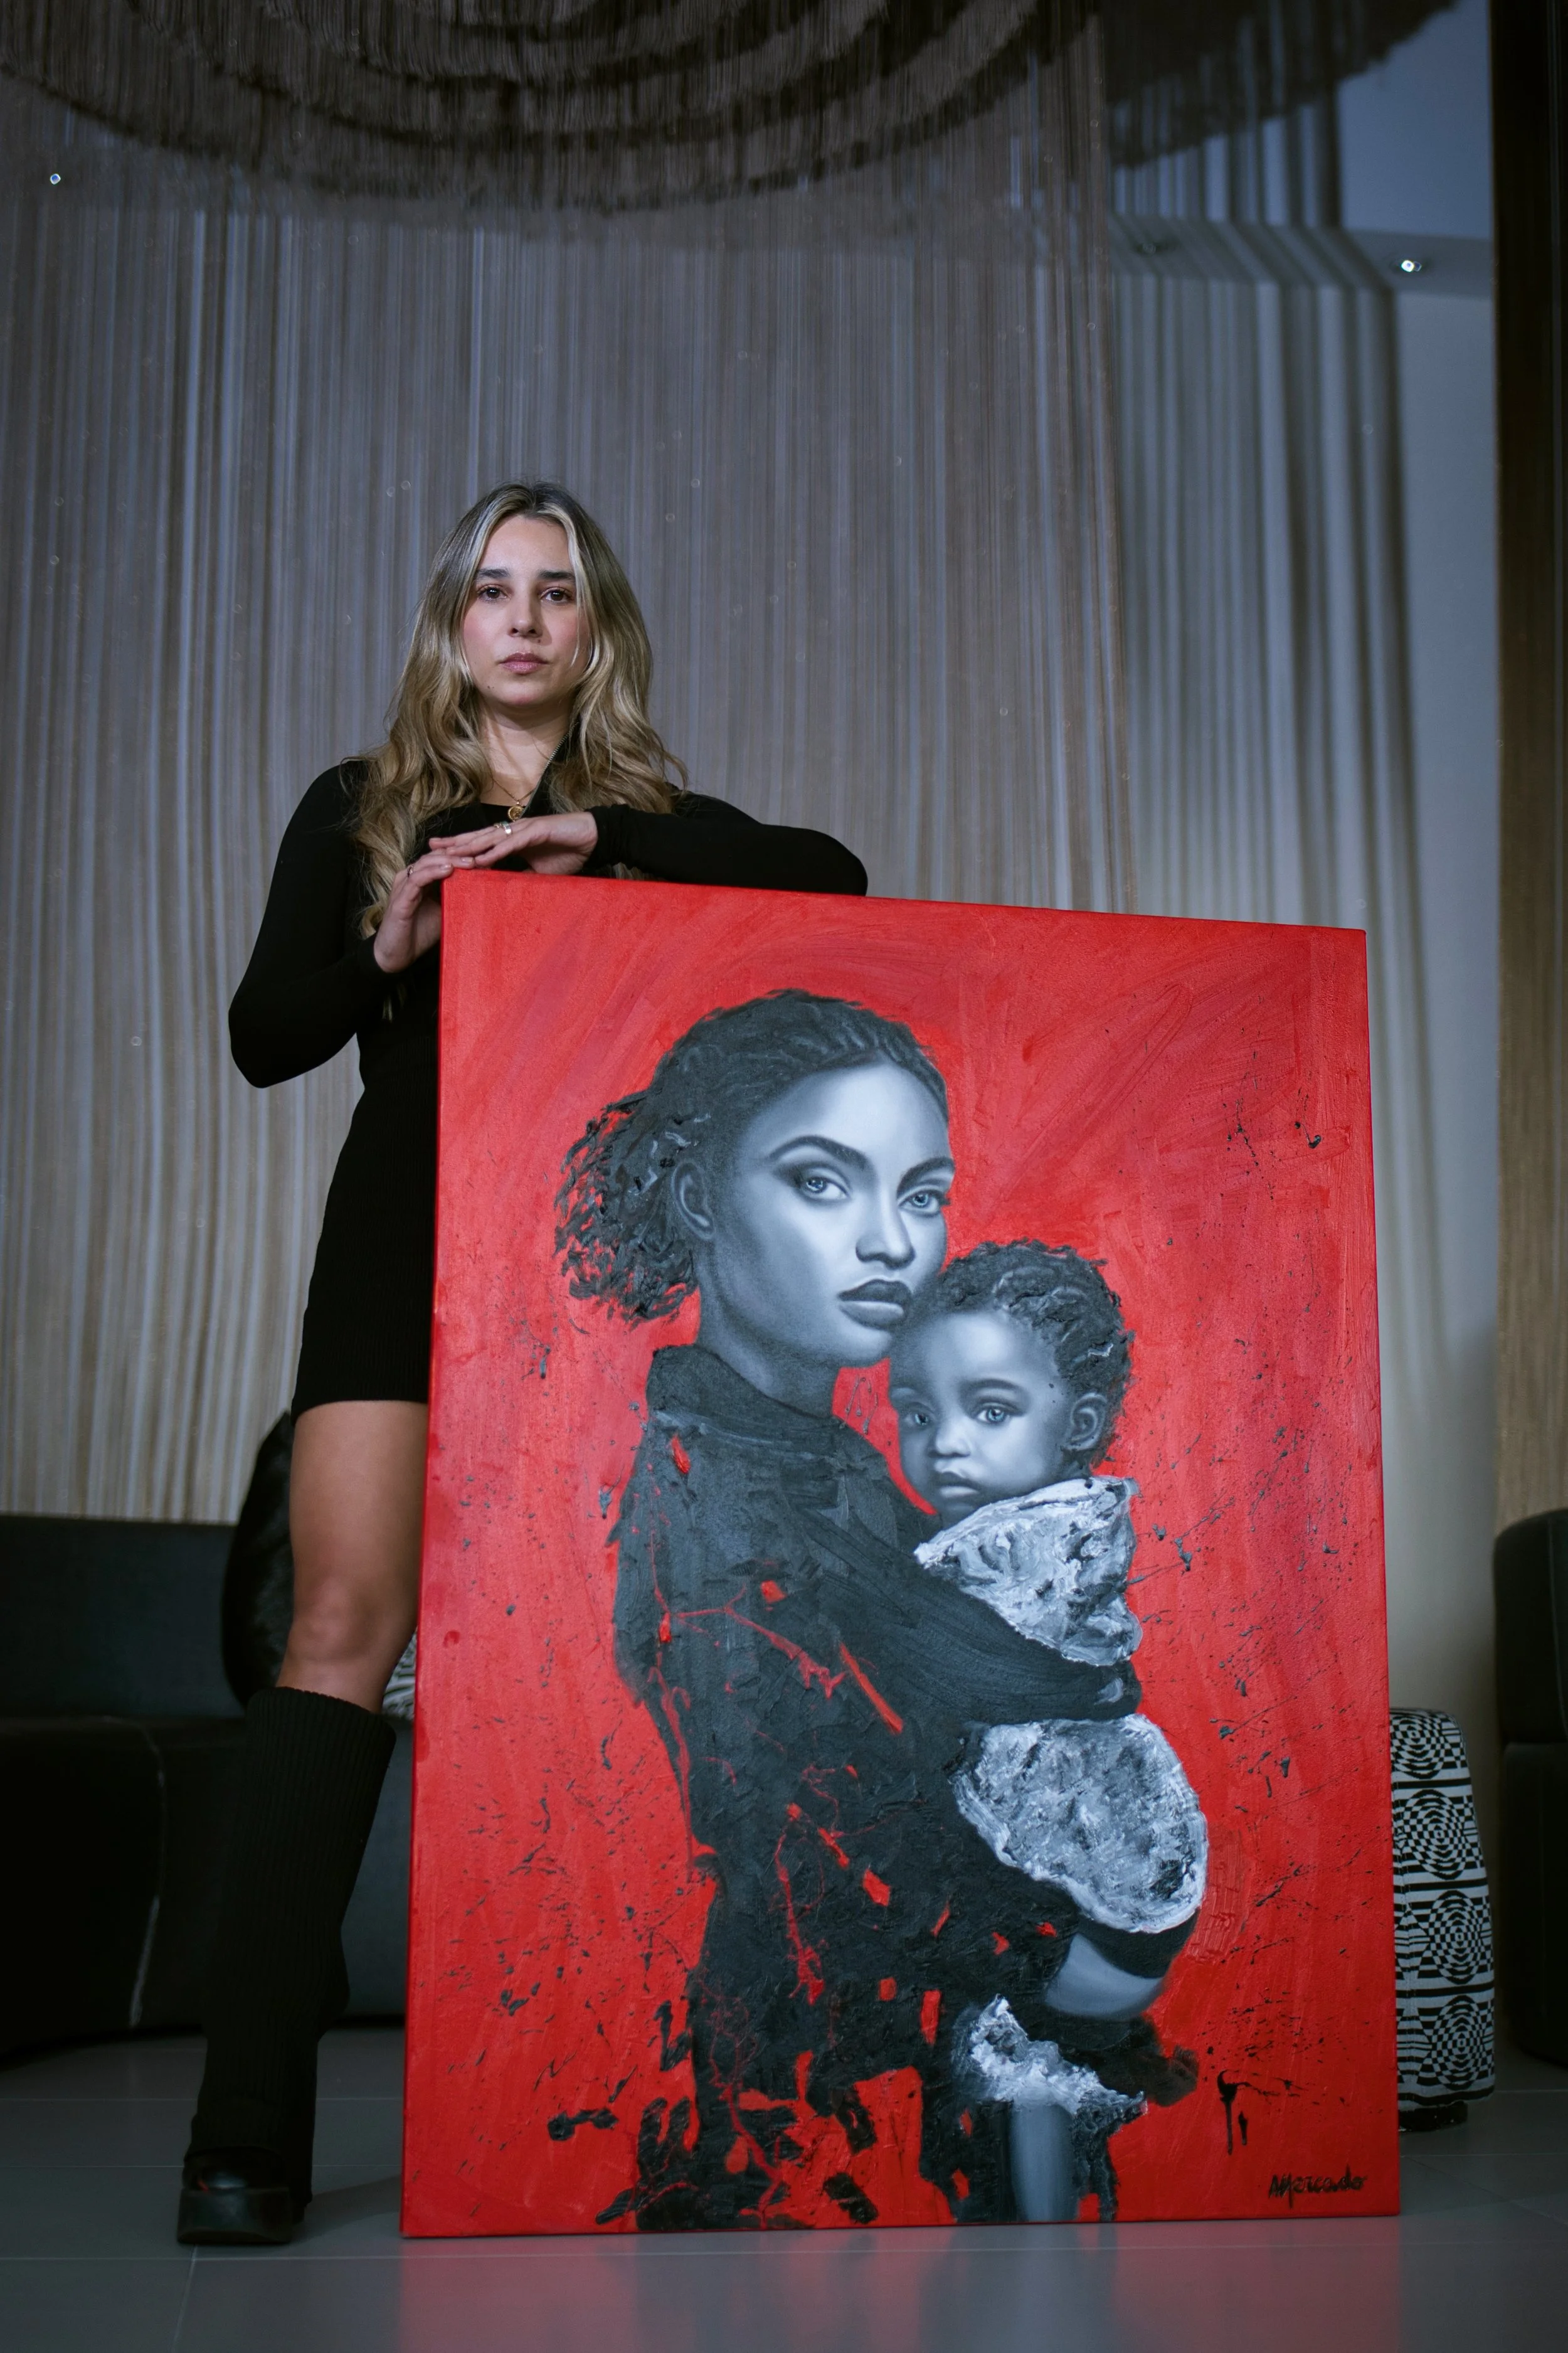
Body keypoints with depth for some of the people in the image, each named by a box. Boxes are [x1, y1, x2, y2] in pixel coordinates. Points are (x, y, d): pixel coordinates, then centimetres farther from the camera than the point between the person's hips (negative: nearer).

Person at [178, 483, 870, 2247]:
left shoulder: (652, 820, 16)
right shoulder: (361, 808, 16)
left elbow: (830, 877, -2)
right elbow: (265, 1035, 9)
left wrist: (603, 839, -10)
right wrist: (388, 948, -10)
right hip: (406, 1241, -1)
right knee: (345, 1622, -12)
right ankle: (249, 2129, -12)